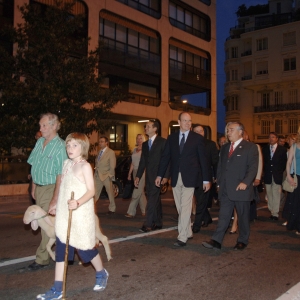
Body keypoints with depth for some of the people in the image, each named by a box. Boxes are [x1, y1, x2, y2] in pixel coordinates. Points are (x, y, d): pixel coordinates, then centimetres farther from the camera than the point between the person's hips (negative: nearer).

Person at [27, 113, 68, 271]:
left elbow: (60, 175, -20)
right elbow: (35, 166, 14)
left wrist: (55, 199, -22)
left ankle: (42, 258, 10)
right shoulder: (39, 142, 5)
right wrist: (33, 187, 14)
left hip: (51, 188, -8)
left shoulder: (60, 146, -18)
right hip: (39, 188, 8)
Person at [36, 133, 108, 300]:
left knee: (85, 247, 6)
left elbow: (91, 190, -17)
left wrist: (78, 203, -31)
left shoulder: (85, 166, -11)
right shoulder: (67, 163, 11)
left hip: (80, 214, -7)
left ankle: (101, 274, 32)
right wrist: (57, 205, 21)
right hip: (64, 214, 7)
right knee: (61, 249, 6)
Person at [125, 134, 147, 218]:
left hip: (142, 172, -7)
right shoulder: (134, 150, 15)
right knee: (141, 192, 12)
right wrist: (129, 173, 13)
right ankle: (144, 210, 21)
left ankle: (131, 212, -5)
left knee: (137, 193, -7)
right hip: (135, 172, 7)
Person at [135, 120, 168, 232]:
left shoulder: (162, 142, -4)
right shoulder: (145, 144, 16)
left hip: (157, 175, -6)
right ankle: (158, 223, 19)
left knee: (152, 199, -11)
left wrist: (165, 176, -15)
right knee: (156, 200, 12)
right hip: (149, 176, 7)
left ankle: (148, 224, -10)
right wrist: (138, 176, 9)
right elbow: (142, 161, 16)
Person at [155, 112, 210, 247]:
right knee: (180, 208, 11)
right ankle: (187, 232, 26)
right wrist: (159, 175, 5)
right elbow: (165, 157, 9)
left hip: (189, 178, -4)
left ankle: (182, 237, -2)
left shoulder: (198, 138, 0)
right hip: (175, 178, 4)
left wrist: (206, 179, -3)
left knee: (185, 207, -7)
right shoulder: (171, 138, 8)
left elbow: (203, 160, 0)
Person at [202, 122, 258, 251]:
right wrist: (219, 182, 10)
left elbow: (253, 167, -11)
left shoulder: (250, 147, -3)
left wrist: (245, 182, -22)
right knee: (223, 216, 3)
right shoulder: (224, 148, 16)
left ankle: (242, 241, 21)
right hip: (225, 190, 5)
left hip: (241, 189, -5)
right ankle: (216, 241, 2)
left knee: (243, 216, 8)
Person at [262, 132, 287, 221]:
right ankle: (272, 211, 13)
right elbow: (263, 161, 10)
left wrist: (280, 172, -2)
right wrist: (265, 171, 3)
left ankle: (275, 213, 0)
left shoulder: (282, 149, 0)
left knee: (276, 195, -5)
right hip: (267, 176, 3)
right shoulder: (265, 149, 9)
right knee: (269, 194, 5)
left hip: (277, 176, -3)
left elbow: (284, 163, 2)